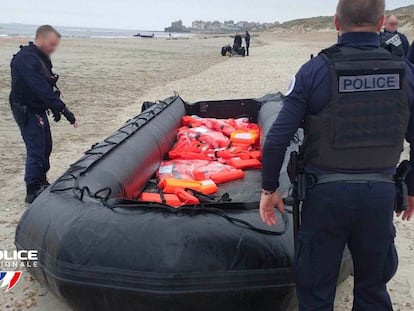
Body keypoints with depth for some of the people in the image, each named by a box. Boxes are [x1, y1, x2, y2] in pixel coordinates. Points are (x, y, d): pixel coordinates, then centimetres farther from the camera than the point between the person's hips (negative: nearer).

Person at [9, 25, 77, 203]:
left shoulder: (40, 58, 11)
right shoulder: (26, 60, -22)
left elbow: (47, 86, 16)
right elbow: (42, 89, -29)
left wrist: (55, 108, 9)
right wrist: (62, 108, -30)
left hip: (38, 110, 10)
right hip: (27, 112, -10)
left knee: (45, 147, 17)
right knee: (36, 151, -8)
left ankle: (41, 183, 31)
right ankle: (33, 192, 0)